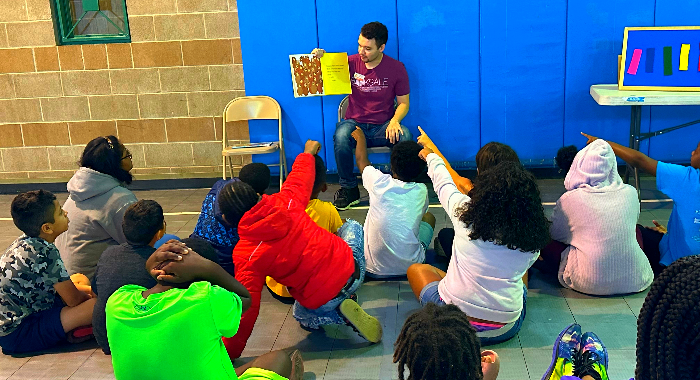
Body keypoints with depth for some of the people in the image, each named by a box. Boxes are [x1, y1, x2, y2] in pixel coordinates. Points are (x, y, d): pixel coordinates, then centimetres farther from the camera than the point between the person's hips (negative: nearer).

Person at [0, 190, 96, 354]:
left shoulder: (25, 242, 5)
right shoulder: (45, 252, -23)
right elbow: (73, 300, -16)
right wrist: (94, 298, 4)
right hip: (17, 336, -10)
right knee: (97, 305, -26)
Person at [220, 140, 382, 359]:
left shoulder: (245, 255, -13)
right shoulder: (285, 202, -4)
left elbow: (246, 310, -14)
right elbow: (301, 177, 17)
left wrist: (228, 355, -2)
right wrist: (307, 153, 39)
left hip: (324, 299, -3)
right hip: (353, 268, 3)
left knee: (303, 317, 35)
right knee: (351, 225, 33)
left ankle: (341, 315, 4)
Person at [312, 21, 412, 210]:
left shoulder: (396, 68, -1)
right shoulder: (351, 63, -1)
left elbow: (403, 103, 3)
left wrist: (395, 121, -18)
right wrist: (320, 58, -20)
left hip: (383, 126, 0)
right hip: (355, 123, 0)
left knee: (405, 137, -32)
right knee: (341, 136, -34)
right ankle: (349, 189, -14)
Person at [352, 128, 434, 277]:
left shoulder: (380, 182, -11)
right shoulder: (422, 191, -7)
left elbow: (362, 160, 12)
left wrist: (360, 137, 32)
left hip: (374, 269, -2)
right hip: (410, 267, 2)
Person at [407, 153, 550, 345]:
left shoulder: (464, 210, -12)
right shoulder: (532, 238, -7)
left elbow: (443, 183, 9)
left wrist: (430, 156, 31)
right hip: (506, 329, 3)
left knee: (416, 269, 25)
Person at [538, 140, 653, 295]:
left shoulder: (569, 200, -9)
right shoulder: (630, 193, 0)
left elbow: (555, 234, 8)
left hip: (590, 283, -3)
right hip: (634, 281, 4)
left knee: (547, 243, 13)